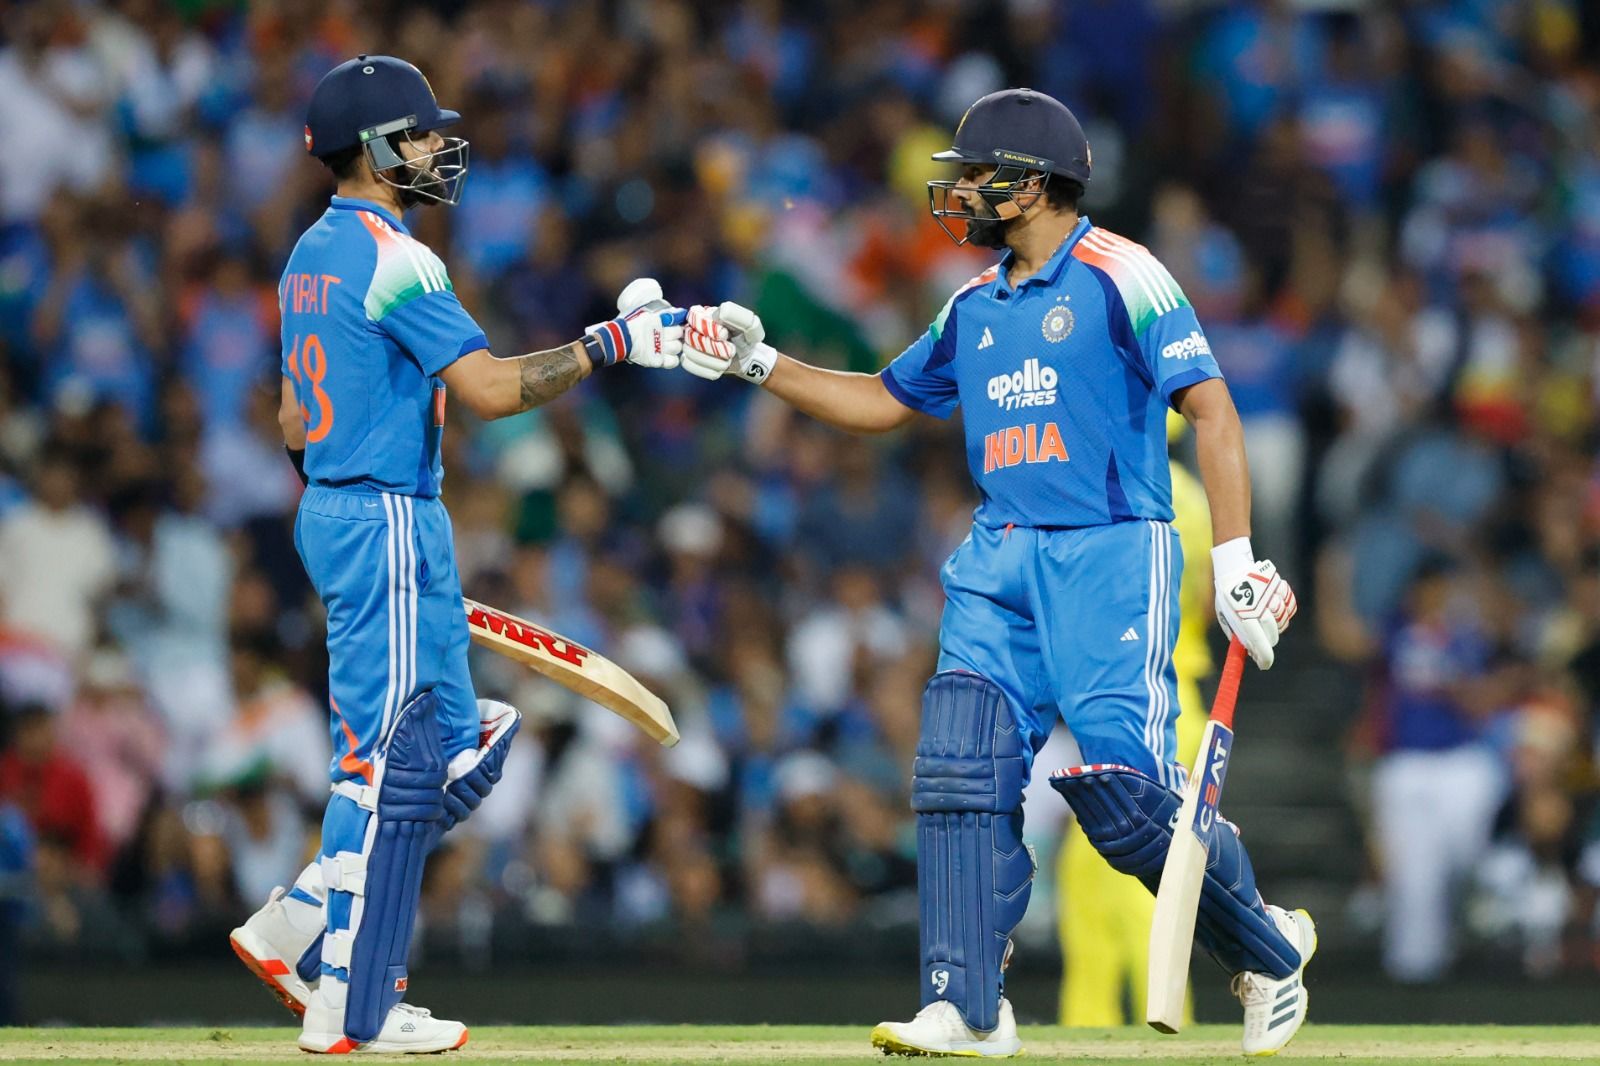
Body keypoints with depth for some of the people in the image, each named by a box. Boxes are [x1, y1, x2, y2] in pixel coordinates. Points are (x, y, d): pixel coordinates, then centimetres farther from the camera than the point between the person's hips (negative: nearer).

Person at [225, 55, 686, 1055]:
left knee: (459, 748, 14)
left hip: (334, 512, 10)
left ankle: (302, 927, 11)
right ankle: (351, 1006, -3)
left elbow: (295, 420, 20)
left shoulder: (312, 256, 15)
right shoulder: (392, 260, -15)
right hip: (388, 525, -10)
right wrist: (611, 343, -17)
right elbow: (492, 388, -22)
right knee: (389, 759, -6)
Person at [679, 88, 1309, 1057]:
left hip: (1111, 558, -7)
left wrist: (1236, 560, -19)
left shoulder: (1120, 277, -6)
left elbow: (1210, 408, -11)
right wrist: (756, 363, 19)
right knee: (962, 768, -8)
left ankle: (1269, 950, 9)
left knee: (1125, 788, -14)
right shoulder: (976, 307, 17)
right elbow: (884, 400, 29)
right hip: (1000, 566, 7)